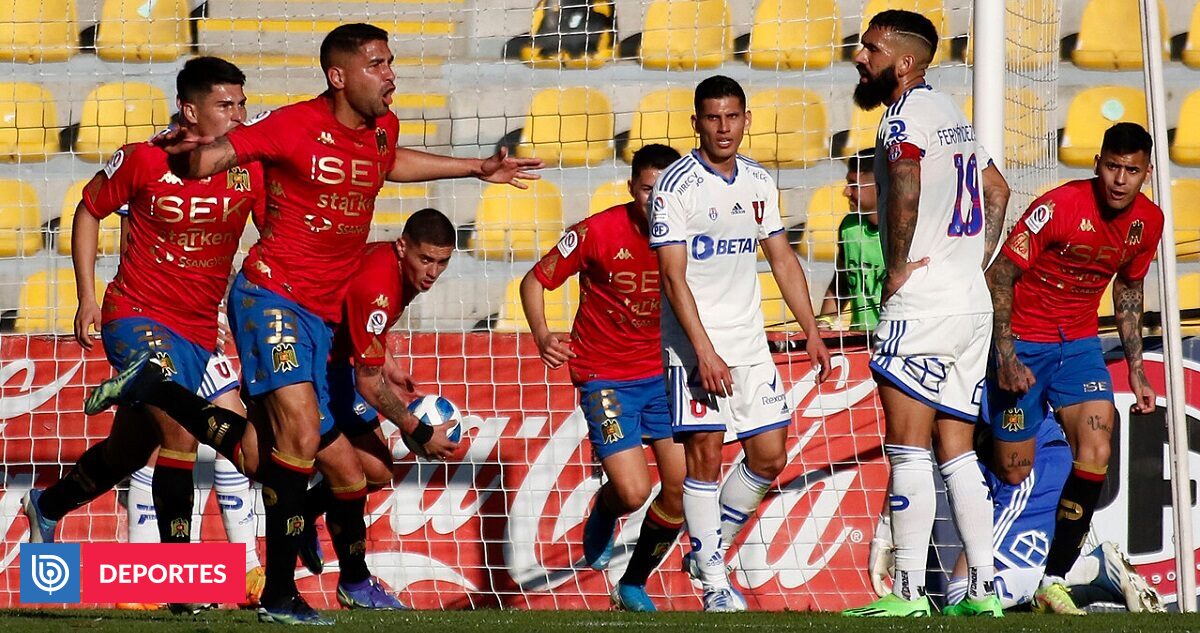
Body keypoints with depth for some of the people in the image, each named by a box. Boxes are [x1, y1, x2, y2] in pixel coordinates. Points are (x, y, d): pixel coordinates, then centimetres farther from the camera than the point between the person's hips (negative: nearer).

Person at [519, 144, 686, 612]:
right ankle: (603, 514, 22)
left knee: (682, 489, -4)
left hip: (663, 374, 4)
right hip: (605, 376, -4)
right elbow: (534, 281, -8)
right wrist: (542, 337, -24)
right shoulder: (597, 232, -16)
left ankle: (634, 584, 19)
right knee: (633, 492, -17)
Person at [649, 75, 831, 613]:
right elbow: (673, 276, -16)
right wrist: (704, 353, -22)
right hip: (695, 340, -6)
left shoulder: (759, 183, 9)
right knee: (704, 453, -10)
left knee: (769, 456, 4)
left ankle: (711, 548, 22)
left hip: (748, 339, 6)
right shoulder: (677, 185, -11)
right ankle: (713, 581, -3)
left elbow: (782, 260, 18)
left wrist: (812, 332, 11)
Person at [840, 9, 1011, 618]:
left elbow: (907, 183, -31)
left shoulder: (905, 116, -11)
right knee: (957, 451, 11)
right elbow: (997, 190, 30)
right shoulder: (952, 113, 18)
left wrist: (898, 266, -20)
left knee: (907, 449, -6)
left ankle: (908, 593, -8)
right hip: (974, 304, 9)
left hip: (922, 304, -9)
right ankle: (982, 591, 8)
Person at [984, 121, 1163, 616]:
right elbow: (1000, 274, -16)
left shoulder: (1148, 221, -2)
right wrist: (1006, 356, -22)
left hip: (1079, 343, 4)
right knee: (1013, 471, -1)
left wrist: (1135, 366, 15)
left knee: (1097, 449, -16)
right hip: (1023, 342, -4)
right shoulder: (1060, 206, -21)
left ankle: (1053, 582, -10)